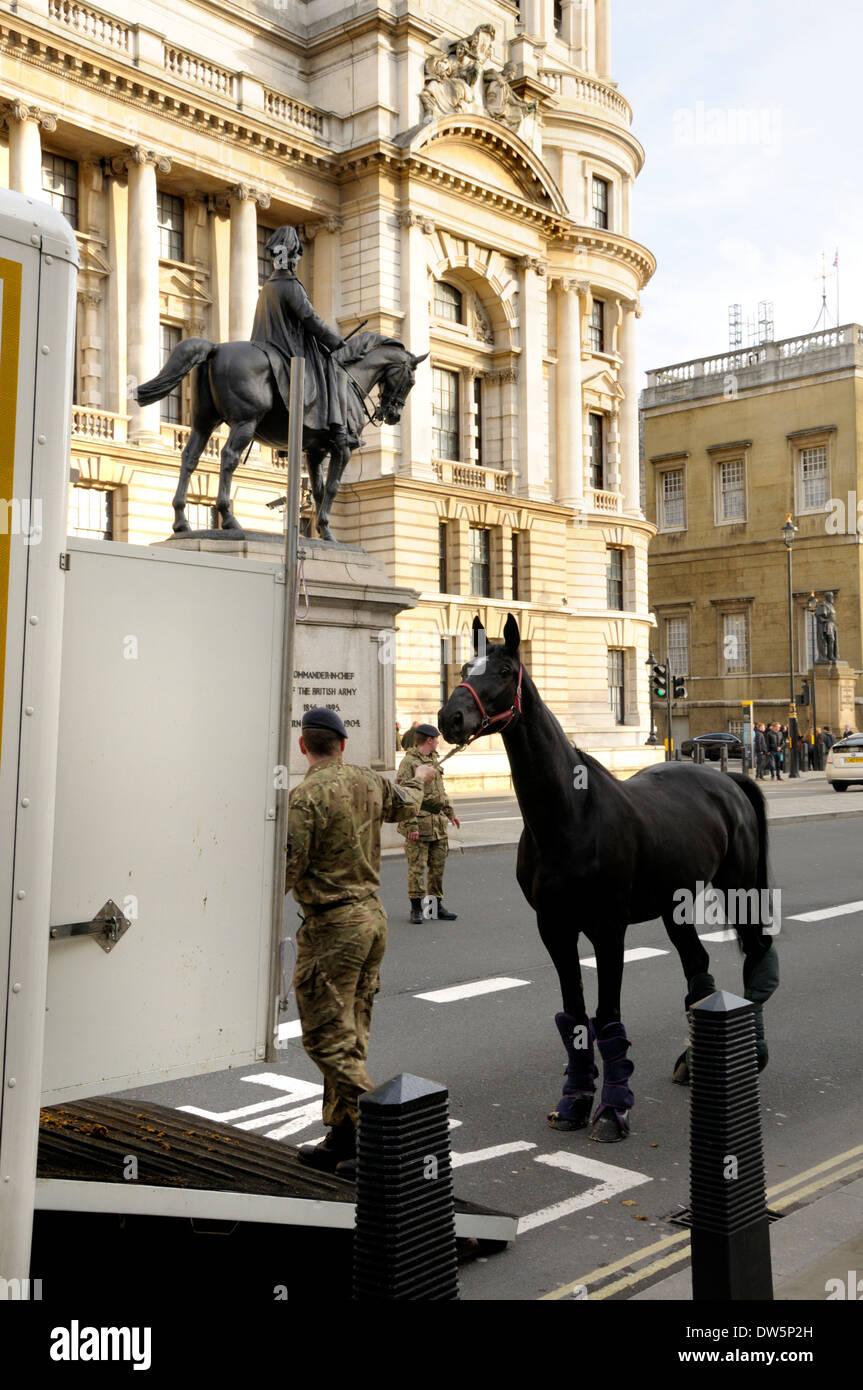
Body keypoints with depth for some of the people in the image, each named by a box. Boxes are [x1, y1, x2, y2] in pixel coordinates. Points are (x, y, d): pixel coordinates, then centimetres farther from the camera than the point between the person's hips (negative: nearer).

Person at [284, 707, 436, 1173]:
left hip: (332, 926, -8)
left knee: (328, 1039, -3)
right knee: (352, 1036, 14)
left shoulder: (305, 797, -17)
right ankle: (340, 1139, 22)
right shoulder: (370, 782, 5)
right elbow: (405, 805, 27)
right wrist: (418, 778, 49)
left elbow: (288, 870, -18)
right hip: (373, 916, 8)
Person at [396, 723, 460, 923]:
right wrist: (411, 825, -21)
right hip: (419, 823, -8)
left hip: (438, 823, 8)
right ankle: (416, 909, 6)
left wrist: (450, 812, 27)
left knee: (438, 866, 12)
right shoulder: (408, 762, -12)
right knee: (417, 867, -2)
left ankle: (437, 906, 21)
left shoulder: (433, 760, 16)